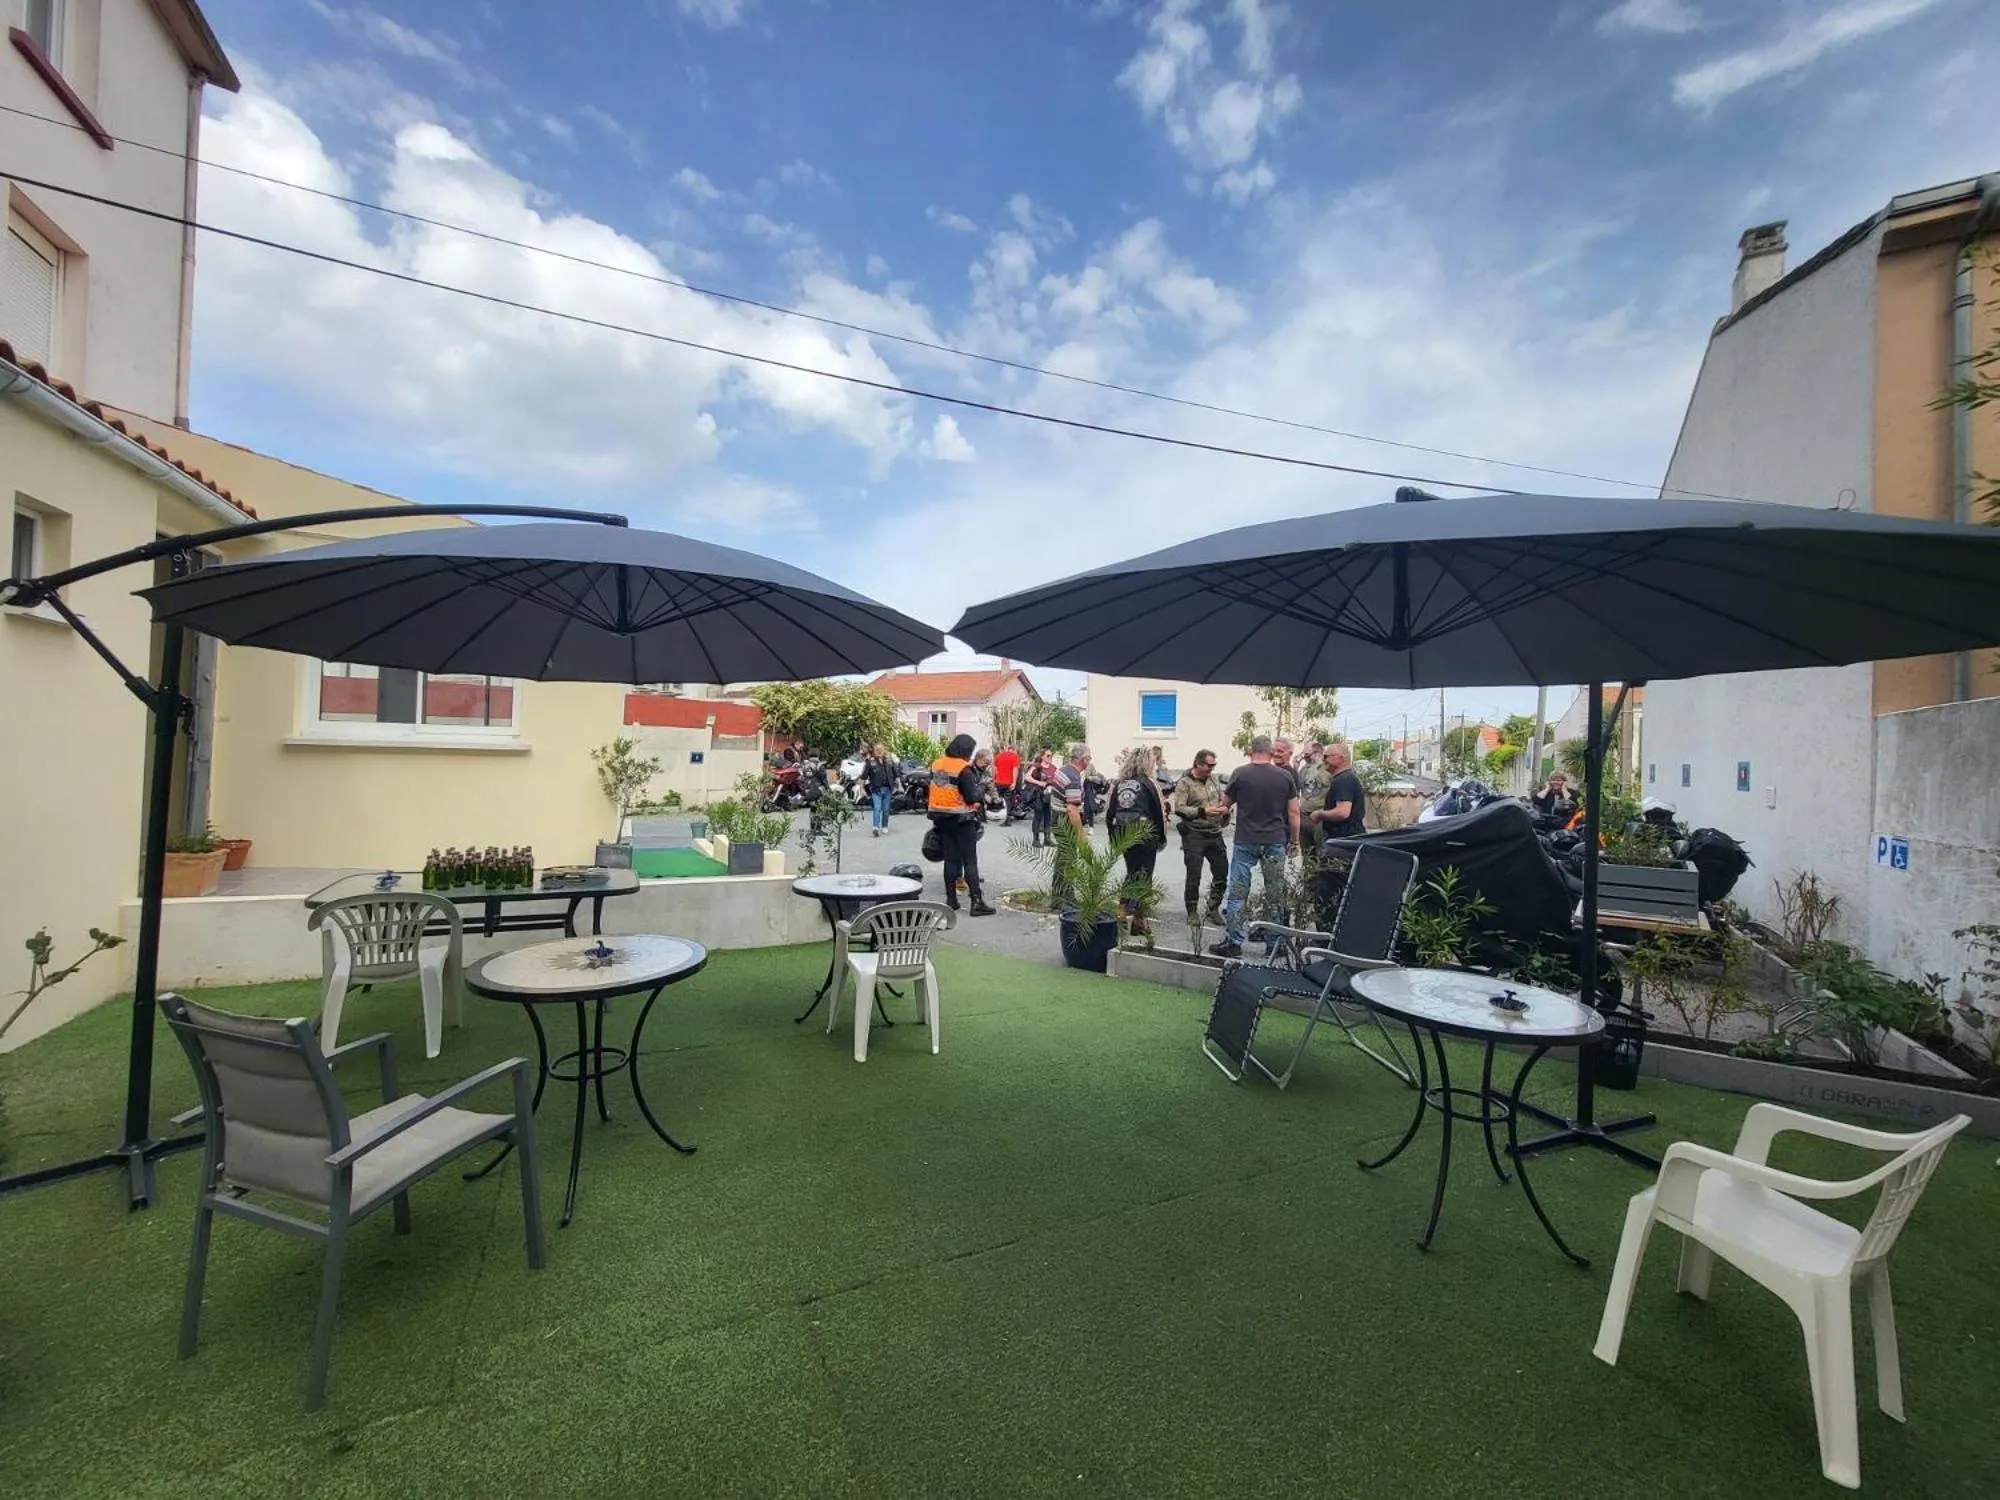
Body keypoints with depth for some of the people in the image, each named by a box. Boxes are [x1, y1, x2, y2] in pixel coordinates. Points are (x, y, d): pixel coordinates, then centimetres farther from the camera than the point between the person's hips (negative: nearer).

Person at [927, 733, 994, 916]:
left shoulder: (936, 764, 5)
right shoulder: (964, 769, -16)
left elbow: (933, 790, 12)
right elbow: (972, 798, -16)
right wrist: (982, 784, -1)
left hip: (941, 818, 6)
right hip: (962, 819, -6)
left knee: (950, 859, 13)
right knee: (970, 861, -1)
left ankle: (951, 899, 16)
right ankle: (976, 902, -1)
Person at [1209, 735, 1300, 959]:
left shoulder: (1240, 773, -4)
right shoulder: (1284, 776, 1)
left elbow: (1225, 803, 6)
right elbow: (1294, 812, 3)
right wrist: (1294, 841, 12)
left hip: (1245, 841, -2)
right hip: (1276, 841, 2)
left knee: (1237, 894, 3)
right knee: (1275, 894, 10)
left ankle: (1233, 943, 5)